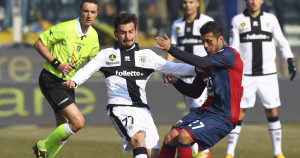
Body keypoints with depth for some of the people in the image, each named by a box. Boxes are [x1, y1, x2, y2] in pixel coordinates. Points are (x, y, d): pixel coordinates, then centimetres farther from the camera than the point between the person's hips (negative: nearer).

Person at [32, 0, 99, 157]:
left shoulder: (93, 35, 5)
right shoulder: (65, 28, -17)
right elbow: (39, 43, -11)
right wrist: (57, 64, -18)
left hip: (68, 84, 8)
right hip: (51, 81, -8)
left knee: (63, 130, 9)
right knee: (78, 122, -17)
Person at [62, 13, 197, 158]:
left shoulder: (147, 55, 18)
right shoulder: (107, 55, 16)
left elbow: (171, 67, 11)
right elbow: (87, 70, 7)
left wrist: (196, 69, -3)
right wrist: (73, 82, -14)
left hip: (142, 110, 3)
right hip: (119, 107, -3)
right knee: (139, 139, -29)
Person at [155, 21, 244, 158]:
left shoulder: (229, 54, -10)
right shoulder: (207, 61, 16)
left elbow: (199, 62, -24)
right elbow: (195, 92, 22)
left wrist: (171, 49, -23)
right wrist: (176, 81, 3)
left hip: (223, 116, -8)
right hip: (205, 110, 8)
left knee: (184, 136, -24)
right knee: (170, 137, -7)